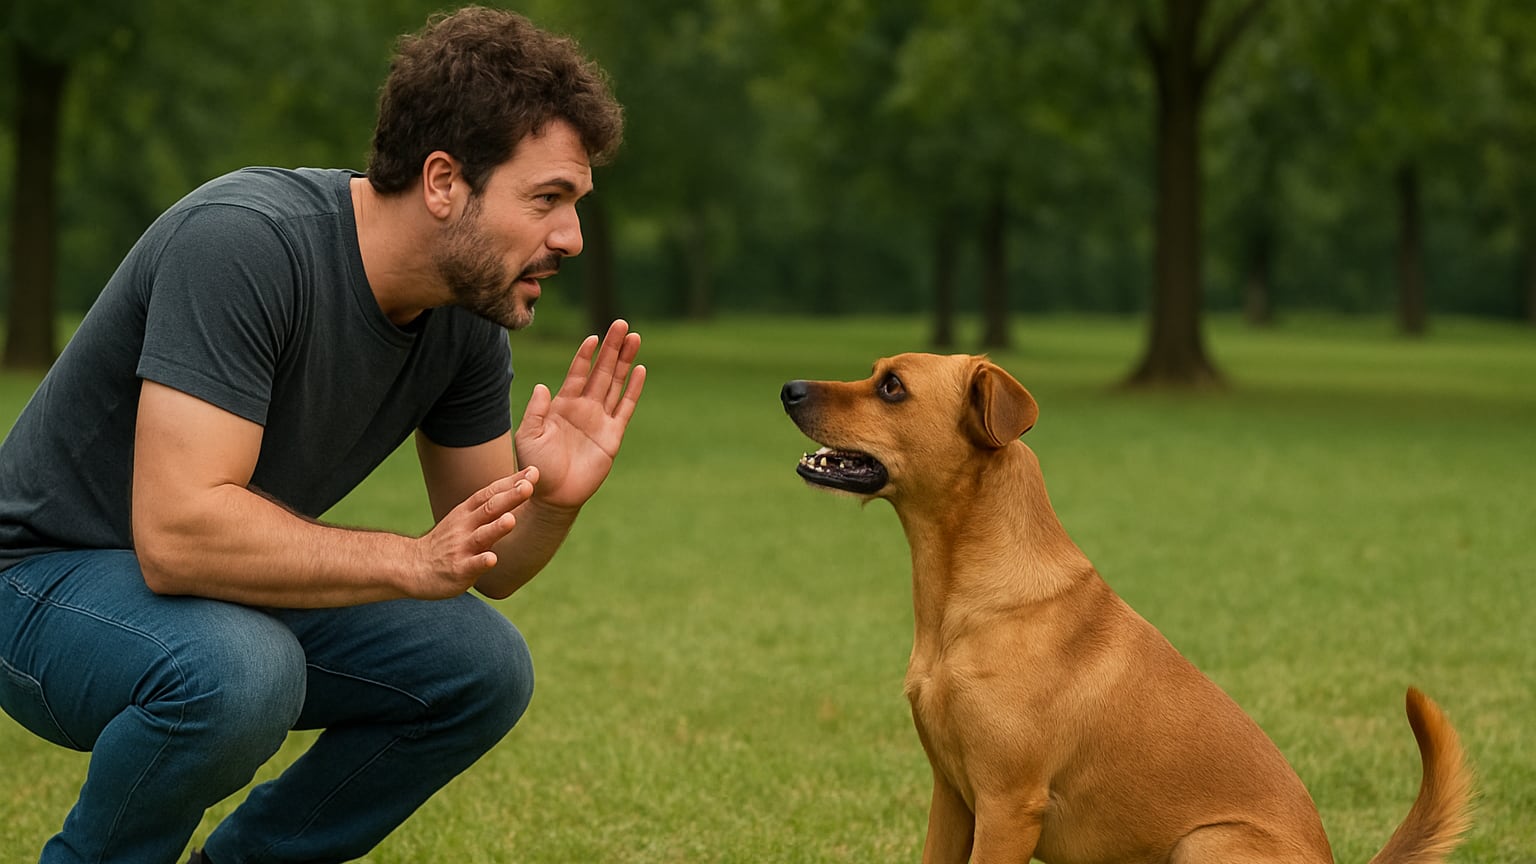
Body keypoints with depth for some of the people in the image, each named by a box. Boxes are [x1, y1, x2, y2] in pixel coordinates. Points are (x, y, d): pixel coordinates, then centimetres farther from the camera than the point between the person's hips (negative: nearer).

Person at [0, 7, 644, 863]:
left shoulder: (468, 316, -6)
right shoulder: (243, 243, -30)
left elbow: (488, 562, 3)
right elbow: (179, 533, -37)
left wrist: (553, 500, -19)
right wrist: (412, 561, -37)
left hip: (238, 584, 8)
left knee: (484, 669, -7)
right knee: (236, 669, -36)